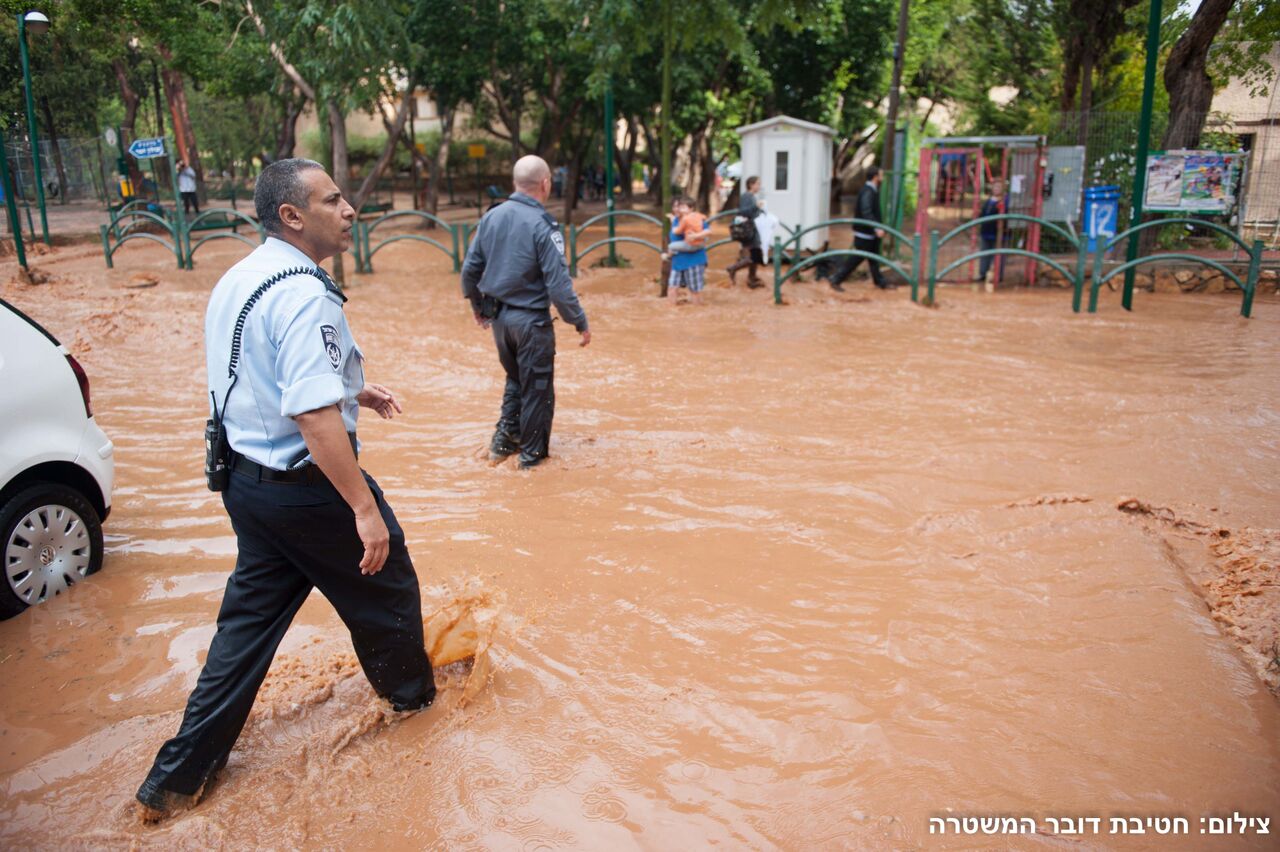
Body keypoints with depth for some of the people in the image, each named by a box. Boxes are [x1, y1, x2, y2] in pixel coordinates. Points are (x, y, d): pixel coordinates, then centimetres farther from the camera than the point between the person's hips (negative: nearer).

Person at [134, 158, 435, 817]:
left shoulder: (235, 281, 8)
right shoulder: (303, 295, -23)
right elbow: (314, 416, -30)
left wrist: (350, 388, 22)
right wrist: (364, 508, -27)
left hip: (245, 478, 9)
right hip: (306, 486, -9)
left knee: (251, 614, 18)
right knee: (383, 587, 15)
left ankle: (181, 771, 25)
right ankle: (413, 691, 41)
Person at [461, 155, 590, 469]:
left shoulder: (491, 217, 2)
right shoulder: (542, 225, -18)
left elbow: (469, 269, 8)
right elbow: (558, 284, -20)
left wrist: (478, 307, 22)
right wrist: (580, 323, -10)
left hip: (498, 317, 6)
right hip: (530, 319, -6)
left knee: (515, 378, 26)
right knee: (536, 387, 9)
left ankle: (504, 439, 26)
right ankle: (532, 454, 20)